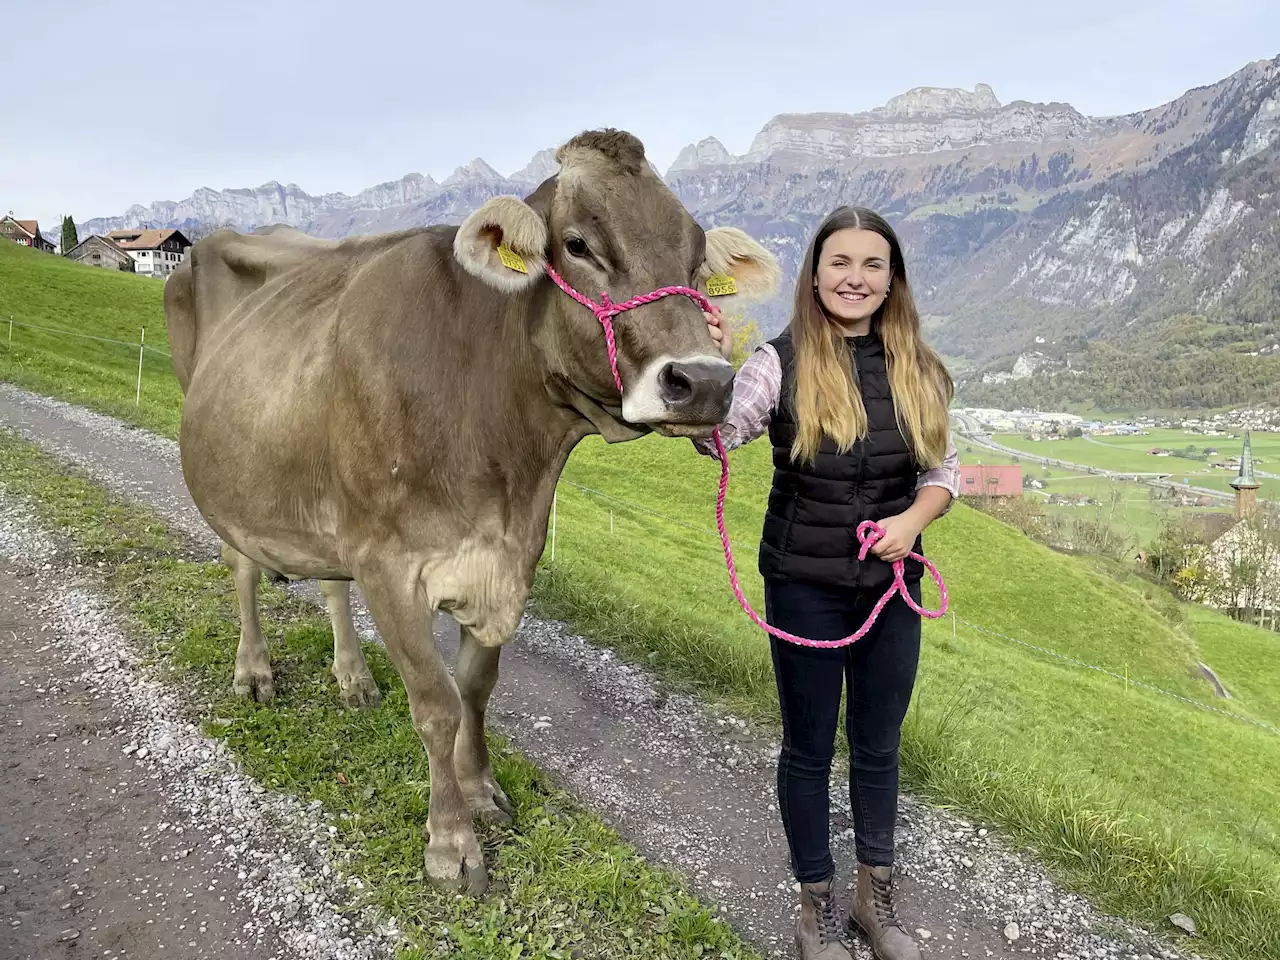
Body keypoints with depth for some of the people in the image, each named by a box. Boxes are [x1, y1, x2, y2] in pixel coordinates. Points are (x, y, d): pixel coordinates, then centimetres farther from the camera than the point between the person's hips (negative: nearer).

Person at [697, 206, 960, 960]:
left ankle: (878, 896, 40)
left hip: (891, 585, 4)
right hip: (804, 587, -3)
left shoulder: (916, 368, 0)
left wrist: (915, 518, -12)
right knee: (809, 748, 12)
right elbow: (719, 436, -22)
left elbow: (945, 467, 7)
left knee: (879, 745, 18)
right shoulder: (783, 361, -10)